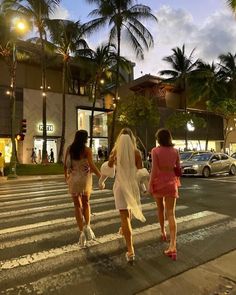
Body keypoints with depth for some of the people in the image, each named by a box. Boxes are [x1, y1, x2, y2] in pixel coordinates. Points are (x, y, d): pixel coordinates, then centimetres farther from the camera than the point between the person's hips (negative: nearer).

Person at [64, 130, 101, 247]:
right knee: (86, 203, 20)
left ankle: (82, 232, 5)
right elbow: (92, 166, -18)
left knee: (77, 205, 11)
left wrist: (66, 176, 21)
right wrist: (101, 176, -7)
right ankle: (87, 226, 5)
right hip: (85, 179, -1)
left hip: (73, 180, 1)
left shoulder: (69, 148, 0)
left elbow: (65, 165, 4)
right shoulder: (87, 150, -10)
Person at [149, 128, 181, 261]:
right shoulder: (175, 151, 1)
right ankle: (173, 246, -8)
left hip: (158, 182, -1)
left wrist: (150, 185, -5)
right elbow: (178, 168, 6)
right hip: (171, 183, 2)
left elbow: (154, 169, -13)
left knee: (160, 208, 22)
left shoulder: (155, 151, -10)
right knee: (171, 214, -1)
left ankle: (163, 232, 39)